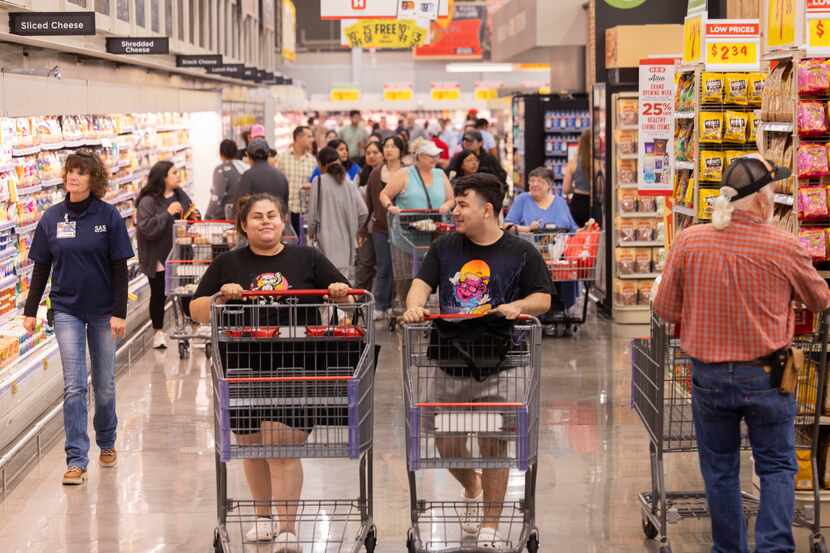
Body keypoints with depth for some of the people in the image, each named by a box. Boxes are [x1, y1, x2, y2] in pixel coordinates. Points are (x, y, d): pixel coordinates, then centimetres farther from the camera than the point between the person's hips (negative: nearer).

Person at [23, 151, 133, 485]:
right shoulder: (52, 218, 1)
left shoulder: (108, 216, -5)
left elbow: (120, 268, -5)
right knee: (74, 386, -6)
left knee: (104, 385, 11)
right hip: (67, 310, 1)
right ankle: (76, 460, -5)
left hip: (103, 311, -1)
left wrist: (119, 312, -10)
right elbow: (41, 268, 6)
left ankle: (107, 443, 33)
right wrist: (30, 310, 3)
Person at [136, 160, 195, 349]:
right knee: (159, 293, 6)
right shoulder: (148, 201, -16)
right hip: (158, 258, -5)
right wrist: (168, 213, -27)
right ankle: (158, 331, 22)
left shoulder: (180, 195, 5)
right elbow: (146, 228, -25)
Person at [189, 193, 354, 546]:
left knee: (282, 448, -11)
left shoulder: (307, 259, 7)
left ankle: (287, 530, -8)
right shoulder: (227, 265, 8)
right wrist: (220, 297, -13)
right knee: (251, 448, 15)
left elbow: (347, 299, 12)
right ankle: (264, 516, 35)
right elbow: (197, 311, 6)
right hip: (243, 371, 2)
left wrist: (340, 292, -11)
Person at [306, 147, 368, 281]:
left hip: (328, 238, -4)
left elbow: (313, 212, -4)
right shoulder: (349, 183, 5)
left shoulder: (319, 182, -5)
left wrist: (311, 232, 13)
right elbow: (363, 212, 1)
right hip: (347, 239, 4)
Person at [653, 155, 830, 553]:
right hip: (767, 375, -2)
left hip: (708, 375, 2)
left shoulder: (689, 241, -10)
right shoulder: (786, 247, -13)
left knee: (720, 471, 16)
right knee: (777, 467, 12)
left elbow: (665, 309, -1)